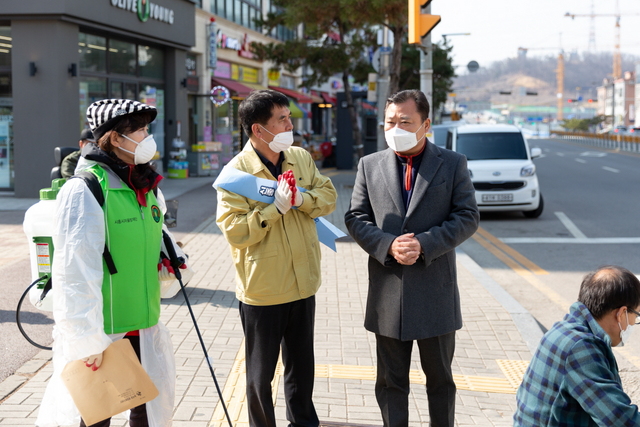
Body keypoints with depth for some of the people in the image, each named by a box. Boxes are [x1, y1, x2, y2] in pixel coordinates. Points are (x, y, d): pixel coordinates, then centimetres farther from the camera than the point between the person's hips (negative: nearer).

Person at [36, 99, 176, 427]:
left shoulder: (145, 187, 9)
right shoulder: (85, 190, -18)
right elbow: (76, 273, -22)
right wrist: (86, 339, -24)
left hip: (144, 328, 8)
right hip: (101, 332, -8)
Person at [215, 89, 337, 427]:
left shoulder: (301, 158, 3)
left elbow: (328, 196, 0)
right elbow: (235, 231, -20)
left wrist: (300, 198, -18)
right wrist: (276, 208, -25)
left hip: (302, 285, 5)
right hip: (261, 291, -5)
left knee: (301, 366, 21)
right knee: (261, 373, 12)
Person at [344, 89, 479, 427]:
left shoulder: (453, 164, 1)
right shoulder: (370, 165, 6)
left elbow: (467, 217, -5)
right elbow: (356, 218, 3)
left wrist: (424, 244, -17)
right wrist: (388, 246, -15)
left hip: (436, 290, -1)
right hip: (388, 293, 1)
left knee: (440, 377, 12)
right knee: (391, 380, 10)